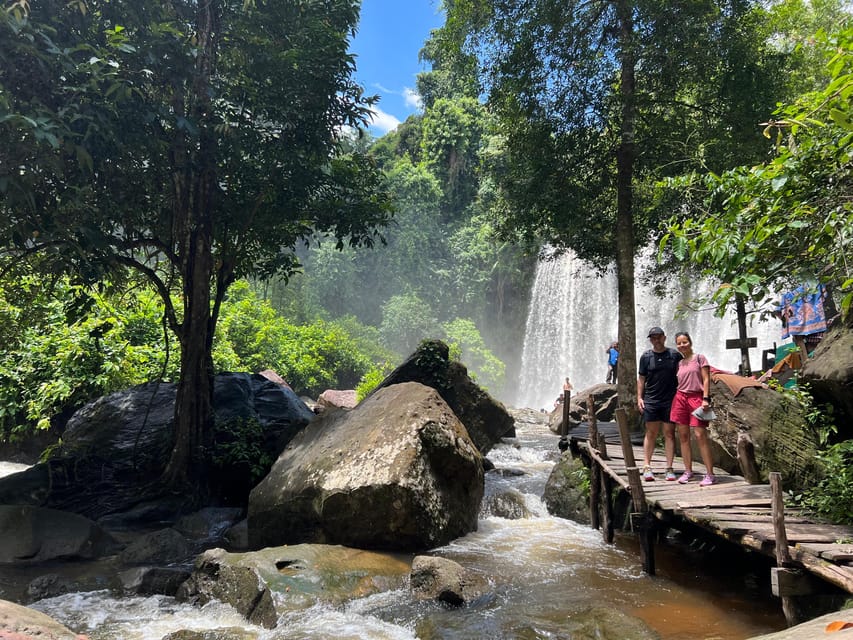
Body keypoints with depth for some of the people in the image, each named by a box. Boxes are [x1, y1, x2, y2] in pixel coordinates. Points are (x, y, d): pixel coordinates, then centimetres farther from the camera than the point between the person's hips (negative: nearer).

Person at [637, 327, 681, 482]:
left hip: (670, 400, 0)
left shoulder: (675, 355, 4)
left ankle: (669, 468, 8)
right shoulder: (646, 357, 6)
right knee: (651, 434, 2)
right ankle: (647, 467, 6)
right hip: (651, 401, 0)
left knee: (669, 434, 3)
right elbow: (641, 378, 8)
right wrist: (639, 397, 0)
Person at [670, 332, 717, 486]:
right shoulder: (679, 363, 16)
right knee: (683, 436, 4)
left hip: (696, 398, -5)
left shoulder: (700, 358, 4)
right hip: (680, 398, 5)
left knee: (700, 435, -11)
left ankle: (709, 474, -7)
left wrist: (706, 398, -11)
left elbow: (706, 379, -2)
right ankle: (688, 471, 11)